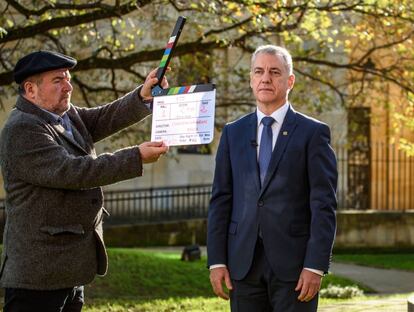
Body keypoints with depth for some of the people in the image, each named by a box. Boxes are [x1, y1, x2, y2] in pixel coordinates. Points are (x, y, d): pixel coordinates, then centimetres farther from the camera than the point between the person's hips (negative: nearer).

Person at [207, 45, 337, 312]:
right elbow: (221, 200, 9)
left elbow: (324, 205, -5)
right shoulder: (233, 133, 12)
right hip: (244, 263, 3)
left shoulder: (313, 133, 1)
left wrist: (316, 266, -12)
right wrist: (216, 261, 2)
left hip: (293, 263, -3)